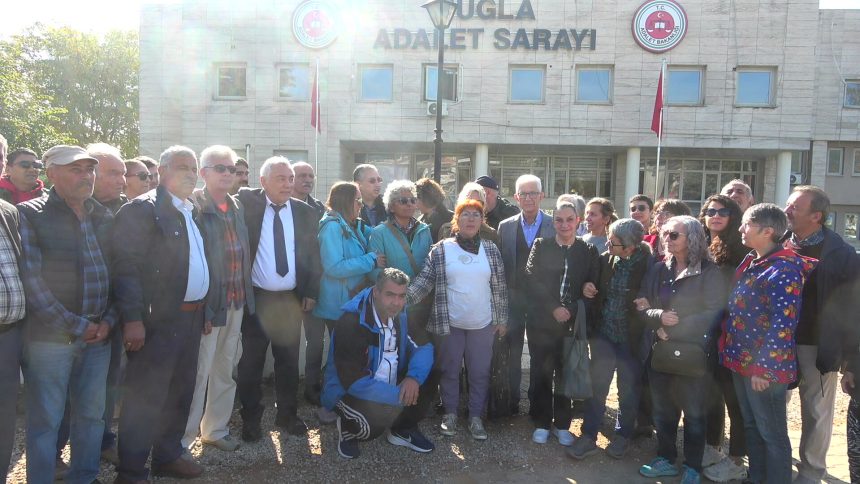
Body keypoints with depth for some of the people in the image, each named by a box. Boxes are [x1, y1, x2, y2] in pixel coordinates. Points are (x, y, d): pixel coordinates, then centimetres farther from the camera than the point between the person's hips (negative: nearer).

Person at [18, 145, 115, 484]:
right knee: (45, 420, 4)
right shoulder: (29, 215, -5)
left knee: (92, 413, 13)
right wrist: (76, 325, -12)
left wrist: (108, 320, -1)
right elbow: (31, 280, -12)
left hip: (98, 335, 5)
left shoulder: (105, 218, 10)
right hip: (49, 337, -4)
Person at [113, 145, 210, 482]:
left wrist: (204, 311, 15)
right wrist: (133, 319, -22)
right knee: (146, 397, 0)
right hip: (157, 319, -8)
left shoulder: (193, 213, 15)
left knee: (180, 393, 16)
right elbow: (127, 266, -16)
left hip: (191, 317, 8)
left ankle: (168, 455, 32)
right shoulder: (142, 208, -9)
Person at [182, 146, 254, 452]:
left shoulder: (237, 208, 12)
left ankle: (216, 429, 31)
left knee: (226, 369, 16)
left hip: (237, 302, 7)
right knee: (199, 372, -1)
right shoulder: (194, 207, -11)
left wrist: (246, 295, 12)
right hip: (208, 304, -7)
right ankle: (184, 438, 14)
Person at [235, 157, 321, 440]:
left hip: (291, 299, 2)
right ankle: (251, 419, 25)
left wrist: (311, 293, 1)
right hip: (255, 297, -2)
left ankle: (287, 415, 29)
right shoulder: (248, 204, -2)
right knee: (251, 362, 9)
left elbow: (313, 257, 6)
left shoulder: (305, 212, 4)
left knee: (289, 361, 13)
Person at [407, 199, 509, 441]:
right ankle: (450, 413, 29)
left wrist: (502, 319, 6)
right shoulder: (441, 250, -2)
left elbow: (500, 287, 7)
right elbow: (424, 280, -4)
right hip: (449, 323, -1)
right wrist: (404, 298, -19)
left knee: (480, 372, 9)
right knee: (449, 370, 11)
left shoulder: (491, 250, 3)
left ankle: (476, 417, 24)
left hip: (482, 323, 1)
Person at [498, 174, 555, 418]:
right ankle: (511, 402, 23)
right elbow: (500, 265, 3)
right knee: (512, 354, 10)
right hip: (513, 299, 2)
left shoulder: (555, 225, -4)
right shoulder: (505, 227, 3)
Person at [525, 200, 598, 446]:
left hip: (572, 323, 1)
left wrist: (571, 310, -11)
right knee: (541, 374, 6)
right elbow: (531, 281, -6)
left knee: (565, 374, 9)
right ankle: (541, 423, 21)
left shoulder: (588, 251, 4)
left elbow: (592, 287, 3)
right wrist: (553, 308, -14)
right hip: (542, 321, 0)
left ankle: (562, 424, 24)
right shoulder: (541, 246, 2)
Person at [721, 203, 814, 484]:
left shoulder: (784, 269, -17)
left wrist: (764, 367, -21)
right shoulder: (749, 263, 10)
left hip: (763, 368, -9)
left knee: (772, 434, 5)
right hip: (741, 361, 9)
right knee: (751, 427, 20)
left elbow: (783, 323, -22)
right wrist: (730, 350, 14)